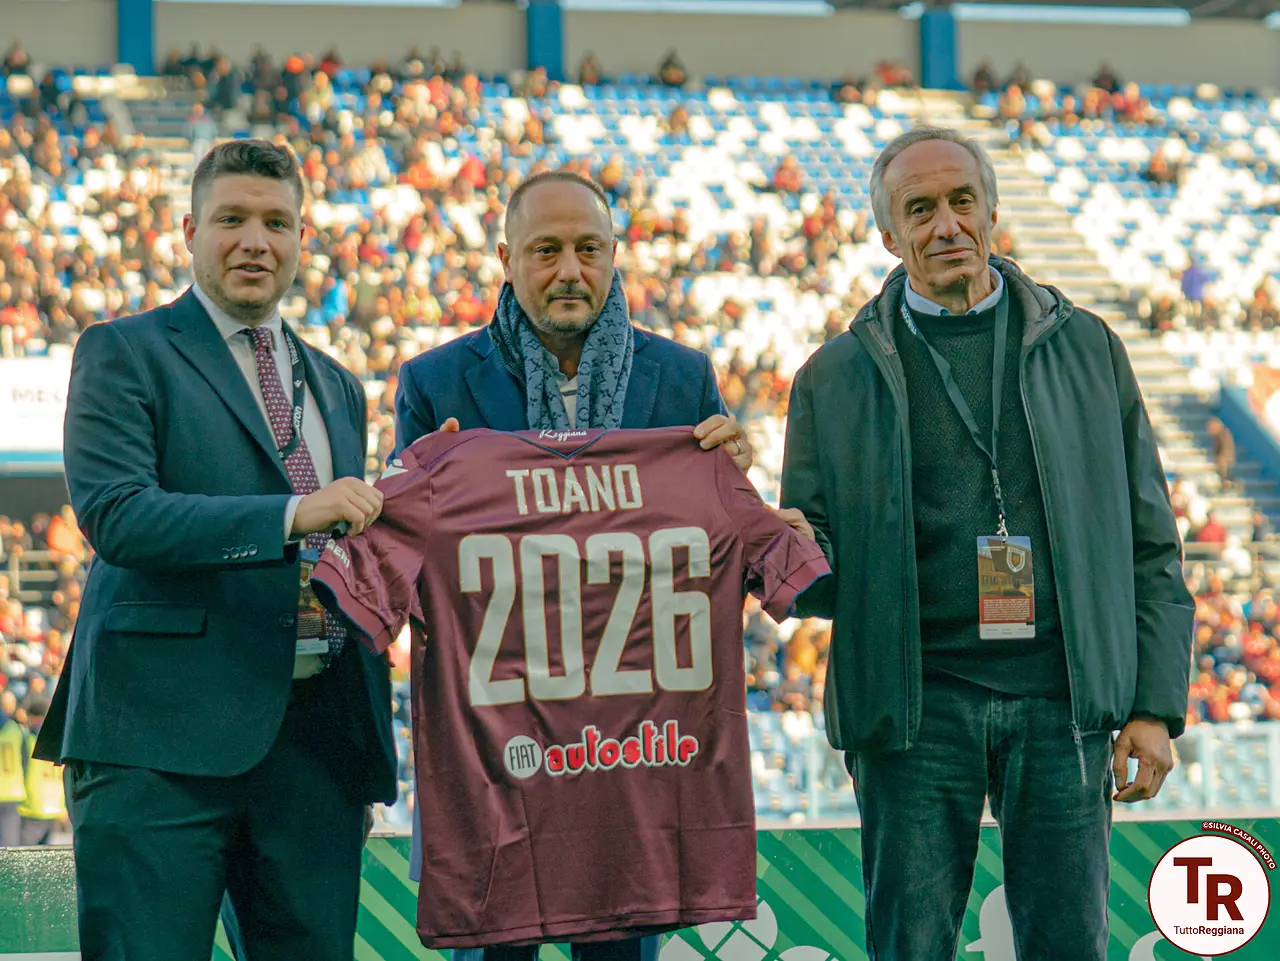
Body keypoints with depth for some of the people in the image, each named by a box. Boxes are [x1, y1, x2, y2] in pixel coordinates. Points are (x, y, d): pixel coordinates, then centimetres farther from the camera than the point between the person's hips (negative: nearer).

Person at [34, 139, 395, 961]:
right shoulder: (124, 354, 2)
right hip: (165, 737, -5)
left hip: (315, 736, 5)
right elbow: (113, 513, -14)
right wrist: (292, 515, -22)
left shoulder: (337, 389, 22)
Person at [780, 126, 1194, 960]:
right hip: (918, 703, 0)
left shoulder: (1085, 348, 11)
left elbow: (1150, 545, 10)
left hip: (1063, 701, 1)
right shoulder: (837, 376, 9)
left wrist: (1157, 706, 2)